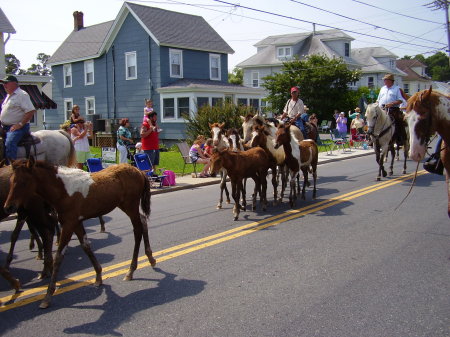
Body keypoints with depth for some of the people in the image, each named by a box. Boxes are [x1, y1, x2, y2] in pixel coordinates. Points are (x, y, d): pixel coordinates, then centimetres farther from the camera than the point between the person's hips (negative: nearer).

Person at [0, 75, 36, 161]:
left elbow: (31, 111, -17)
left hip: (17, 127, -10)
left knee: (9, 143, -31)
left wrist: (20, 124, -20)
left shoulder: (22, 95, -8)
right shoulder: (8, 95, 20)